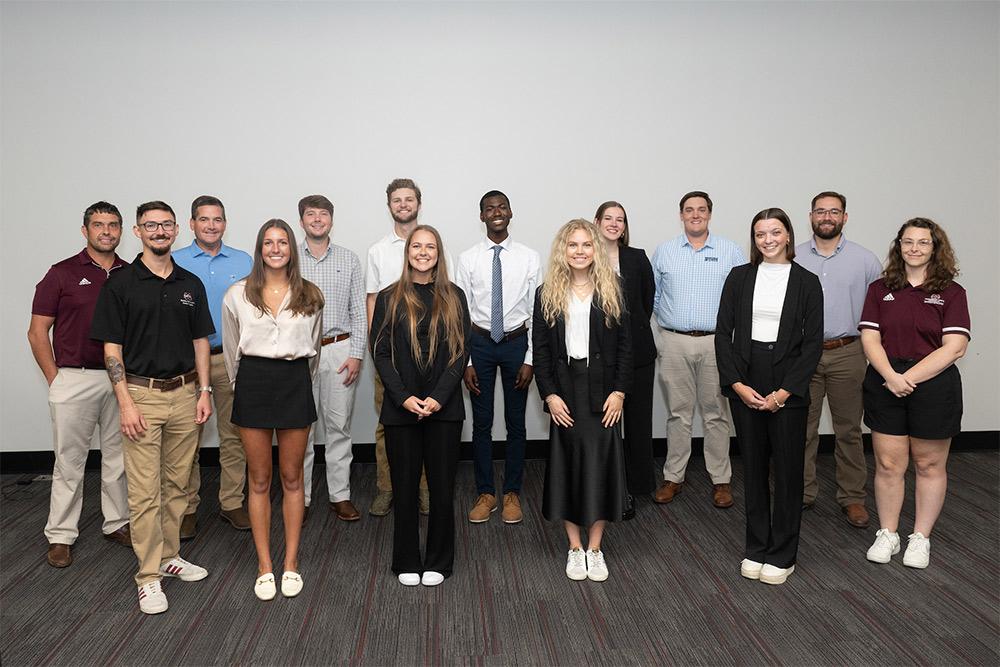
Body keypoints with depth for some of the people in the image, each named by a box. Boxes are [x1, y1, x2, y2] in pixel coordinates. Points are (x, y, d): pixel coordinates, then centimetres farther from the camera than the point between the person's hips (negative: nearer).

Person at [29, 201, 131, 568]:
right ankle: (60, 536, 16)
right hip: (74, 379, -3)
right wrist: (55, 378, -5)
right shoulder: (63, 273, -1)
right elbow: (37, 332, -1)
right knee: (69, 462, 5)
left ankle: (117, 523, 25)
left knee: (118, 458, 11)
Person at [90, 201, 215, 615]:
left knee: (177, 484, 12)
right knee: (144, 490, -1)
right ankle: (149, 576, 8)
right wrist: (125, 402, -12)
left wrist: (204, 391, 3)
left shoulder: (190, 284, 9)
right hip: (142, 394, -4)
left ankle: (169, 556, 26)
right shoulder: (120, 282, -3)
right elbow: (112, 347, -5)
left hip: (184, 394, 4)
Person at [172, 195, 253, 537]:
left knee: (233, 435, 6)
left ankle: (232, 503, 18)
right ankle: (187, 507, 16)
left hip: (233, 358, 1)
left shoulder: (244, 262, 7)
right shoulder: (174, 263, 3)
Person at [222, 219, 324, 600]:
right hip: (254, 383, 0)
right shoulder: (238, 295, 2)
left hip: (295, 382, 1)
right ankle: (264, 567, 16)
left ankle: (291, 563, 18)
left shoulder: (310, 296, 5)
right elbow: (231, 350, 11)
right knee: (259, 480, 6)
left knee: (292, 478, 8)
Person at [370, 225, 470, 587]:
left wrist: (438, 397, -11)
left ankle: (438, 562, 20)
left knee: (442, 486, 5)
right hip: (401, 407, 0)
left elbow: (461, 351, 0)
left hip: (444, 407, 0)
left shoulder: (453, 297, 5)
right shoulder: (389, 298, 5)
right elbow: (380, 352, 0)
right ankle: (407, 563, 21)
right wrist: (404, 397, -11)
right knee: (404, 487, 7)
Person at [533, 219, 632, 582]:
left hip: (602, 391, 0)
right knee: (567, 465, 5)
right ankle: (575, 548, 19)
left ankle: (595, 548, 17)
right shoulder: (547, 294, 3)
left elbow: (625, 345, 3)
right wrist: (549, 394, -7)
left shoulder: (612, 292, 4)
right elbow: (540, 350, 1)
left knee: (600, 463, 3)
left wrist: (619, 391, -6)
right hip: (565, 391, 0)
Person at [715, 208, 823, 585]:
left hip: (788, 388, -1)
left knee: (787, 469, 6)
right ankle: (756, 549, 23)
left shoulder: (807, 282, 1)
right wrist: (737, 384, -8)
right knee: (753, 468, 10)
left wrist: (784, 392, -11)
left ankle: (782, 555, 20)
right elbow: (723, 332, 2)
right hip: (744, 386, 2)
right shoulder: (739, 277, 5)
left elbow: (813, 343, -3)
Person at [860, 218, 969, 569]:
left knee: (929, 464, 9)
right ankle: (887, 535, 20)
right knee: (888, 464, 5)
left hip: (934, 384, -1)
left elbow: (955, 347, -9)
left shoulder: (951, 292, 0)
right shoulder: (880, 289, 6)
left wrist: (911, 377, -16)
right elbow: (870, 338, -1)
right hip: (886, 384, 2)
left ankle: (920, 538, 23)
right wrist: (890, 375, -16)